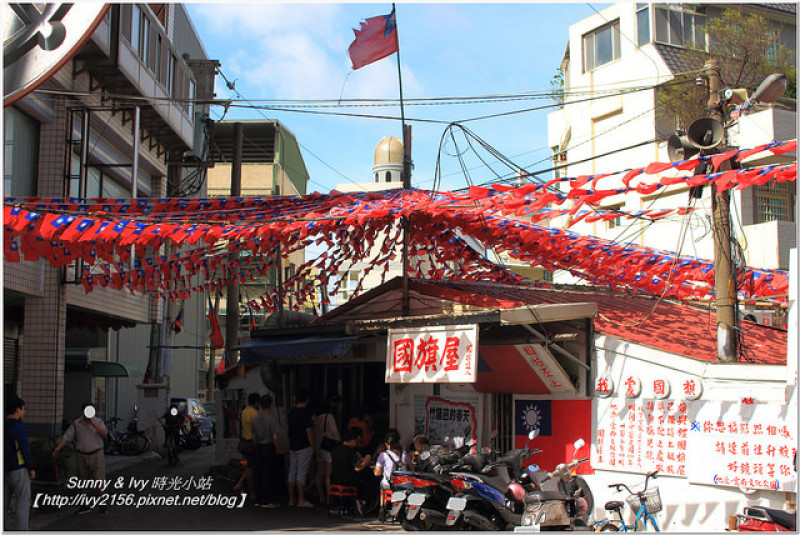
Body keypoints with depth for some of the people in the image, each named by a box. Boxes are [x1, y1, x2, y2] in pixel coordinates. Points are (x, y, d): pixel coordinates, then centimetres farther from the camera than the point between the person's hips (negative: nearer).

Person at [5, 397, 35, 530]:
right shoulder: (18, 426, -15)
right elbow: (24, 449, -17)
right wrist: (31, 468, -10)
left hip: (5, 469, 8)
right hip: (18, 468, -8)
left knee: (5, 501, 15)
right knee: (23, 502, -4)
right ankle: (21, 530, -7)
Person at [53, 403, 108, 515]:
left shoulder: (98, 422, -3)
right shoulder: (76, 424, -1)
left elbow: (105, 434, -20)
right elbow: (65, 438, -5)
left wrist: (93, 423, -27)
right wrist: (56, 449, -16)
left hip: (97, 455, -2)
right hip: (82, 456, 2)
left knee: (99, 480, -4)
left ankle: (102, 504, 9)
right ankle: (85, 506, 18)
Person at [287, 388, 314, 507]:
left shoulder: (291, 412, 9)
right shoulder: (306, 412, -13)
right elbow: (308, 430, -15)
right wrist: (312, 445, -8)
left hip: (292, 446, 7)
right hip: (304, 447, -7)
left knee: (292, 472, 11)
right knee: (302, 473, -5)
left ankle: (291, 499, 16)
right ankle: (301, 501, -3)